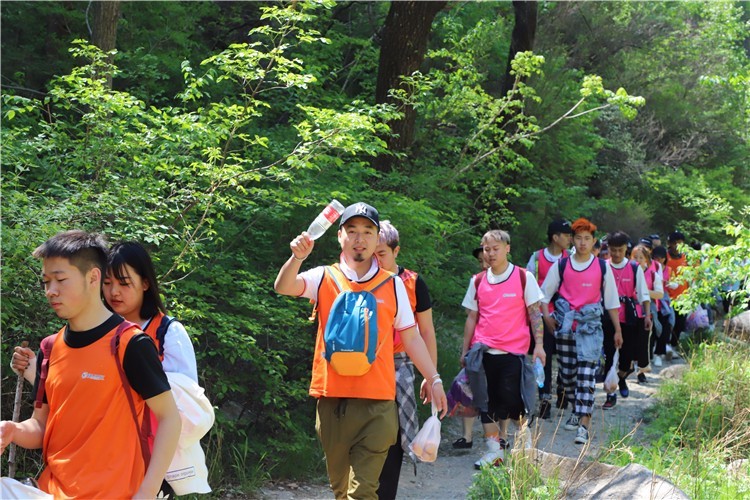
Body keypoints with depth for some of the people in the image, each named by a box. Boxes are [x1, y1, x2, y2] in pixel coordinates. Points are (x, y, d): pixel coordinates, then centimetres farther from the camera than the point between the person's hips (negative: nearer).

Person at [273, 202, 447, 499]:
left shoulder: (393, 285, 8)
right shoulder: (324, 278, 7)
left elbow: (410, 337, 12)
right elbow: (282, 287, -10)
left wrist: (434, 379, 8)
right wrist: (297, 257, -29)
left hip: (377, 403, -1)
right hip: (332, 400, 1)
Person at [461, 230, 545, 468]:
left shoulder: (524, 277, 0)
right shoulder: (478, 281, 9)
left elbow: (535, 314, 1)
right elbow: (472, 317, 13)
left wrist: (539, 344, -7)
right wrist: (465, 351, 10)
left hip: (513, 350, -3)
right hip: (483, 351, 3)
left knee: (510, 399, -4)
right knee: (487, 401, 2)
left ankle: (501, 436, 21)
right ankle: (494, 449, 9)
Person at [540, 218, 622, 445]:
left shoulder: (603, 267, 2)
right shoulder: (561, 266, 4)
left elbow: (612, 300, 7)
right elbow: (544, 292, 11)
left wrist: (618, 330, 8)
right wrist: (546, 315, -4)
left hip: (591, 324, -3)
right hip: (565, 323, 3)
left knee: (586, 373, -12)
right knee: (567, 372, 11)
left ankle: (584, 425, -16)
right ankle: (577, 409, 34)